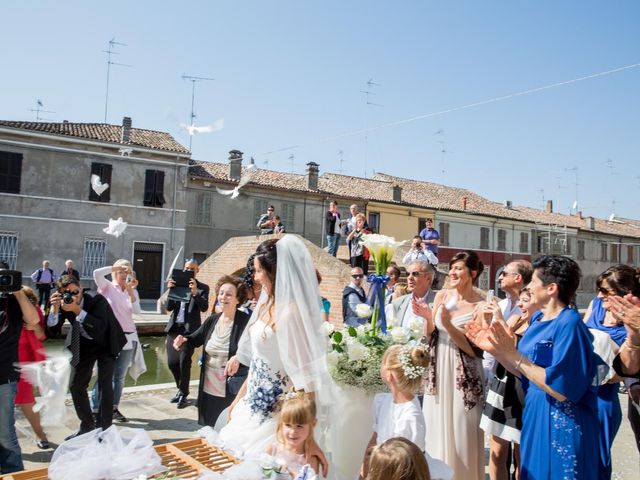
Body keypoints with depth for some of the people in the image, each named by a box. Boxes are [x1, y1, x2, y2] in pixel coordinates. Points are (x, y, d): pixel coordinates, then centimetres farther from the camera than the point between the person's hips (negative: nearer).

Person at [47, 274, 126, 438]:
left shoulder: (97, 300, -29)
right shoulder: (64, 303, -15)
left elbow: (100, 328, -40)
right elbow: (51, 326, -19)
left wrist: (77, 310, -46)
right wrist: (55, 308, -35)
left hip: (105, 344, -5)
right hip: (84, 345, 5)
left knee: (105, 385, -12)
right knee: (75, 385, 8)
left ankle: (104, 428, 0)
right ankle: (87, 425, 26)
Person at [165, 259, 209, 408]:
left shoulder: (203, 287, 0)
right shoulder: (176, 284, 9)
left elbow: (204, 308, -14)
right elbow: (169, 308, 2)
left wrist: (195, 292, -28)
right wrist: (170, 290, -13)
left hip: (189, 329, -4)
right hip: (174, 327, 4)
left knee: (184, 362, -6)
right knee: (172, 362, 7)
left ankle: (183, 395, 12)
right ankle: (180, 389, 30)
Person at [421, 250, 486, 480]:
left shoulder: (481, 306, -12)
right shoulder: (442, 295, 1)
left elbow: (474, 349, -16)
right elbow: (429, 338, 6)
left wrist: (448, 325, -25)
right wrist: (428, 318, -14)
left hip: (463, 377, -5)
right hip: (437, 372, 5)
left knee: (460, 434, 7)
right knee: (436, 430, 16)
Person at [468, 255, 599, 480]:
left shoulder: (569, 324, -21)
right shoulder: (537, 319, 5)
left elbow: (561, 389, -25)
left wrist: (514, 355, -26)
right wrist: (495, 350, -2)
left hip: (560, 423, -8)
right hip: (535, 415, 8)